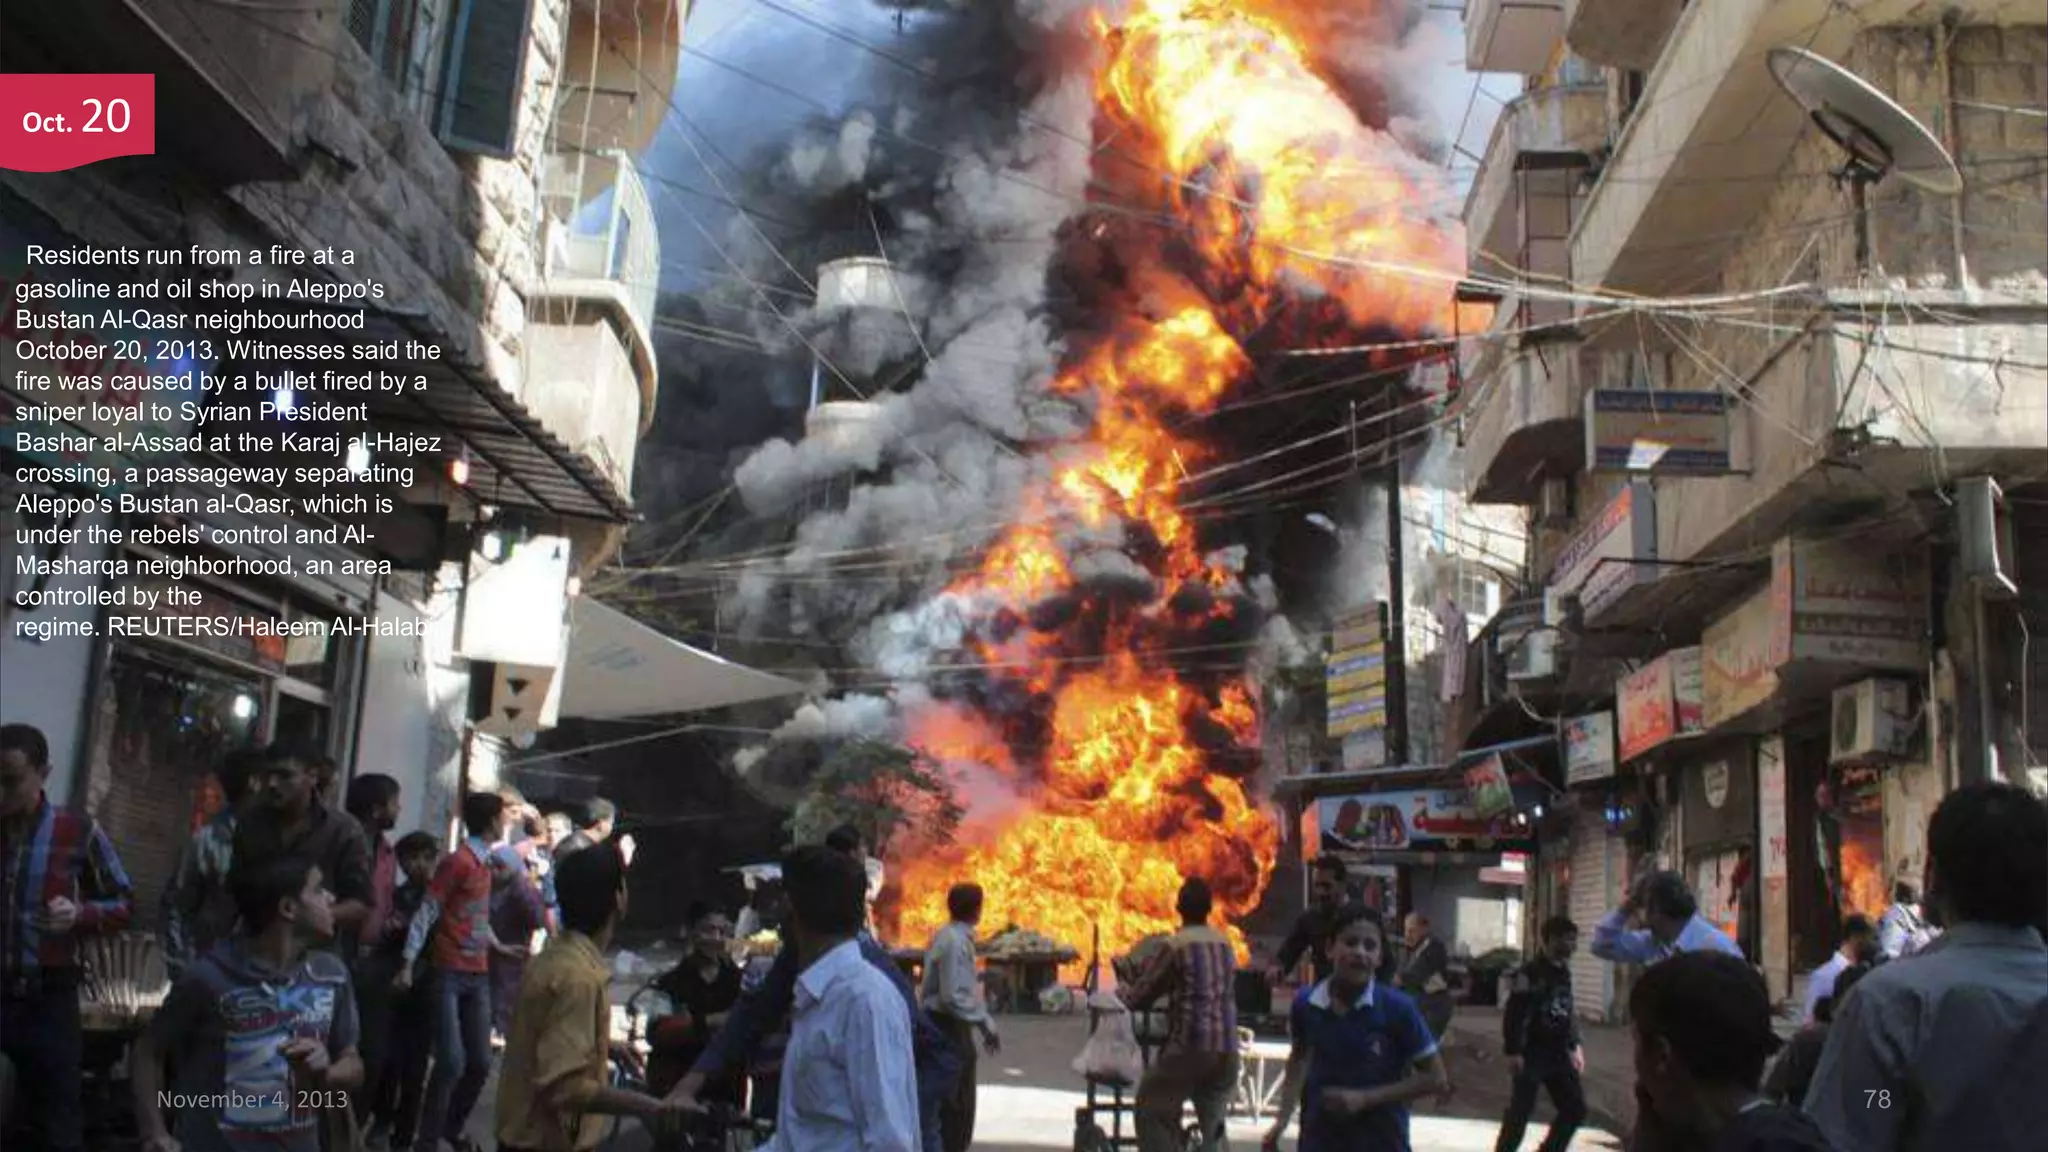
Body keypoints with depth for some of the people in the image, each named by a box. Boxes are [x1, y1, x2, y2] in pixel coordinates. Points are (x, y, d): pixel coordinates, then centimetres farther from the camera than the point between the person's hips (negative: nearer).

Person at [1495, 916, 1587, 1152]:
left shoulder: (1564, 972, 11)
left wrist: (1574, 1046, 16)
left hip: (1559, 1055, 8)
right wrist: (1513, 1051, -20)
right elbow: (1514, 1014, -17)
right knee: (1520, 1111, -3)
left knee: (1575, 1109, 10)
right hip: (1532, 1054, -8)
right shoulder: (1530, 973, -14)